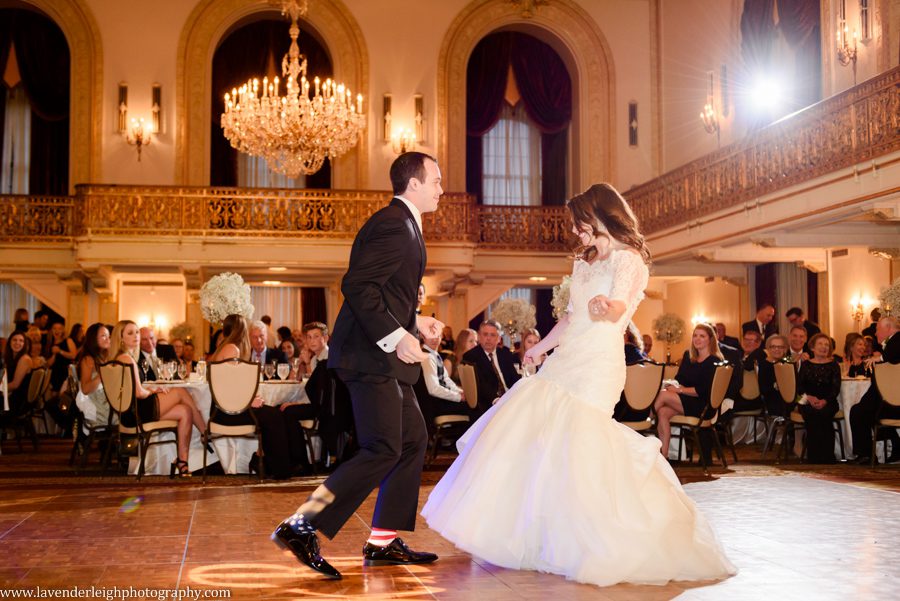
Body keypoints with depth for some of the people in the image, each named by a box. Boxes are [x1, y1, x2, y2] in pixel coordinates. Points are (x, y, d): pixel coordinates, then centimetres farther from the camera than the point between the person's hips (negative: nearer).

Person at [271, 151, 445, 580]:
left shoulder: (404, 224, 20)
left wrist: (416, 321, 14)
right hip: (371, 356, -11)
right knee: (383, 449, -13)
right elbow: (357, 286, -23)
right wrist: (395, 336, -24)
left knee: (413, 441, 13)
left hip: (387, 357, 11)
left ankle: (384, 542, 18)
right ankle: (302, 528, -10)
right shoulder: (392, 224, -14)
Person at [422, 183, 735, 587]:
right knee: (523, 429, -1)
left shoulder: (629, 260, -5)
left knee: (577, 441, -18)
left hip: (598, 362, -8)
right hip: (565, 358, 8)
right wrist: (540, 347, 37)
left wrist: (606, 308, -47)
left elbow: (618, 308, -23)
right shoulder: (584, 263, 20)